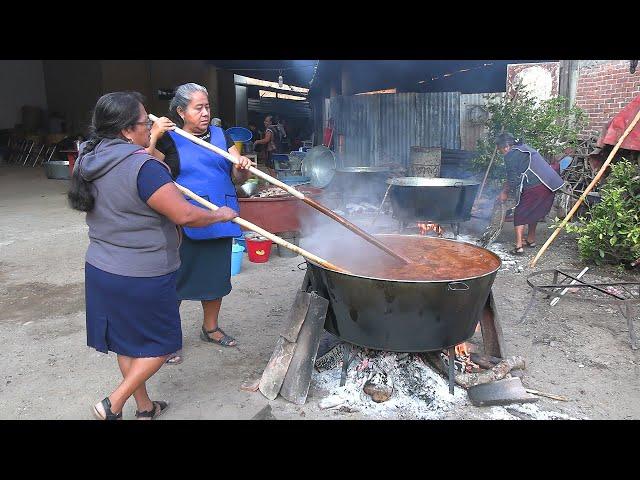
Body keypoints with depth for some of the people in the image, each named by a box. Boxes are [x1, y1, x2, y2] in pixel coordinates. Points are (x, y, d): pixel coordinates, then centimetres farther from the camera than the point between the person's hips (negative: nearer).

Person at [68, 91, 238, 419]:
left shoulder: (89, 160, 3)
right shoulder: (143, 167, -24)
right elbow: (185, 215, -24)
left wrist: (151, 141, 20)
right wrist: (220, 215, -6)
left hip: (100, 270, 9)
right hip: (142, 278, -8)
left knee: (126, 341, 20)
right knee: (160, 343, 13)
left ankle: (144, 407, 37)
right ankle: (113, 404, 14)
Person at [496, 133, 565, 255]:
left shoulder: (510, 155, -1)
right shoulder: (524, 148, 27)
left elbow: (513, 179, -3)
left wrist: (505, 193, 12)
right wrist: (505, 190, 33)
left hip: (535, 187, -9)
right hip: (550, 185, 9)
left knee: (520, 214, 2)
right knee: (534, 212, 25)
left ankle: (519, 246, -4)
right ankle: (531, 239, 36)